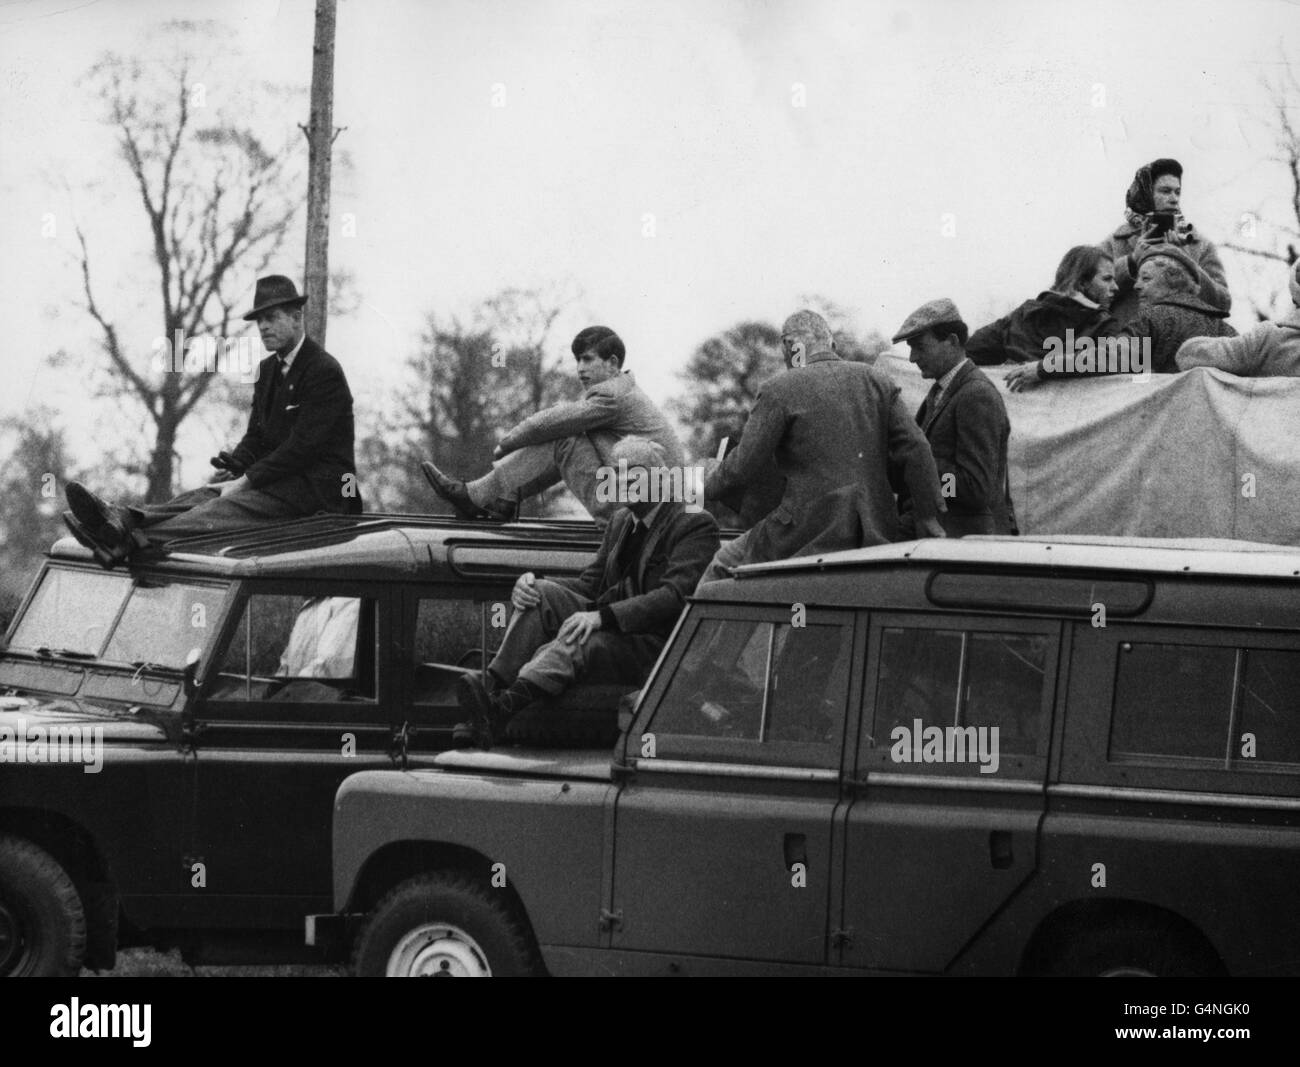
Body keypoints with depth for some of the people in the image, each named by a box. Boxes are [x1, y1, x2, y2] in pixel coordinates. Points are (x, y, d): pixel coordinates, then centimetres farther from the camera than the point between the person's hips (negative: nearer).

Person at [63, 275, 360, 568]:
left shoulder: (325, 372, -12)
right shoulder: (268, 369, 18)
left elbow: (303, 446, -19)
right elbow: (256, 436, 19)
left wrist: (245, 482, -21)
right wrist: (233, 470, -4)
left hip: (319, 487, -9)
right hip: (280, 477, 9)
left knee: (229, 508, -30)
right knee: (202, 496, -18)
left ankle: (133, 539, -51)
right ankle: (127, 520, -42)